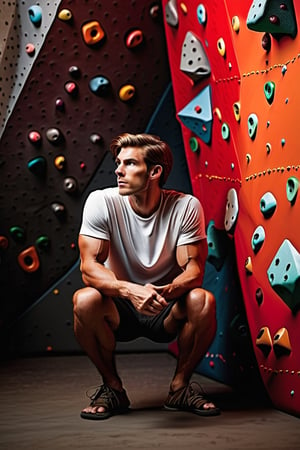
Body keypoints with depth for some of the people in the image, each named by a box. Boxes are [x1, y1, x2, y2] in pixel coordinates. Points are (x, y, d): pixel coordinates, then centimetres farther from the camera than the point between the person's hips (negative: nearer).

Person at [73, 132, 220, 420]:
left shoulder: (186, 207, -12)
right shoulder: (102, 202, -14)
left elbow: (194, 269, -15)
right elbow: (89, 266, -20)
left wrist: (169, 290, -39)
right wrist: (131, 291, -40)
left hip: (167, 310, 0)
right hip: (120, 309, 0)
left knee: (203, 301, -30)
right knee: (85, 300, -31)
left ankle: (180, 386, -3)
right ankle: (113, 387, -6)